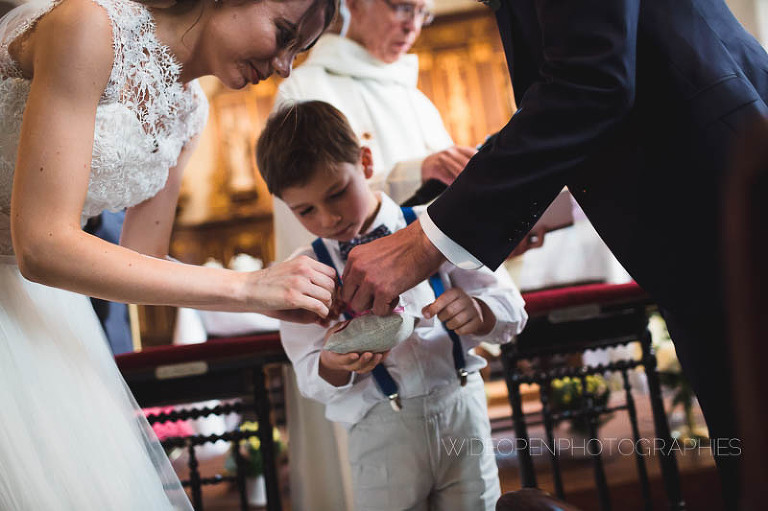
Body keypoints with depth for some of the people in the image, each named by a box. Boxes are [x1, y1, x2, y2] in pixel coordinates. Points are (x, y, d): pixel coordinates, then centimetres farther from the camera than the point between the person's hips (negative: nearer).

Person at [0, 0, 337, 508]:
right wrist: (247, 286, -25)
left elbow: (142, 259, 6)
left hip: (42, 305, 7)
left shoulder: (189, 109, 3)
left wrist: (279, 301, -7)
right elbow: (41, 247, -26)